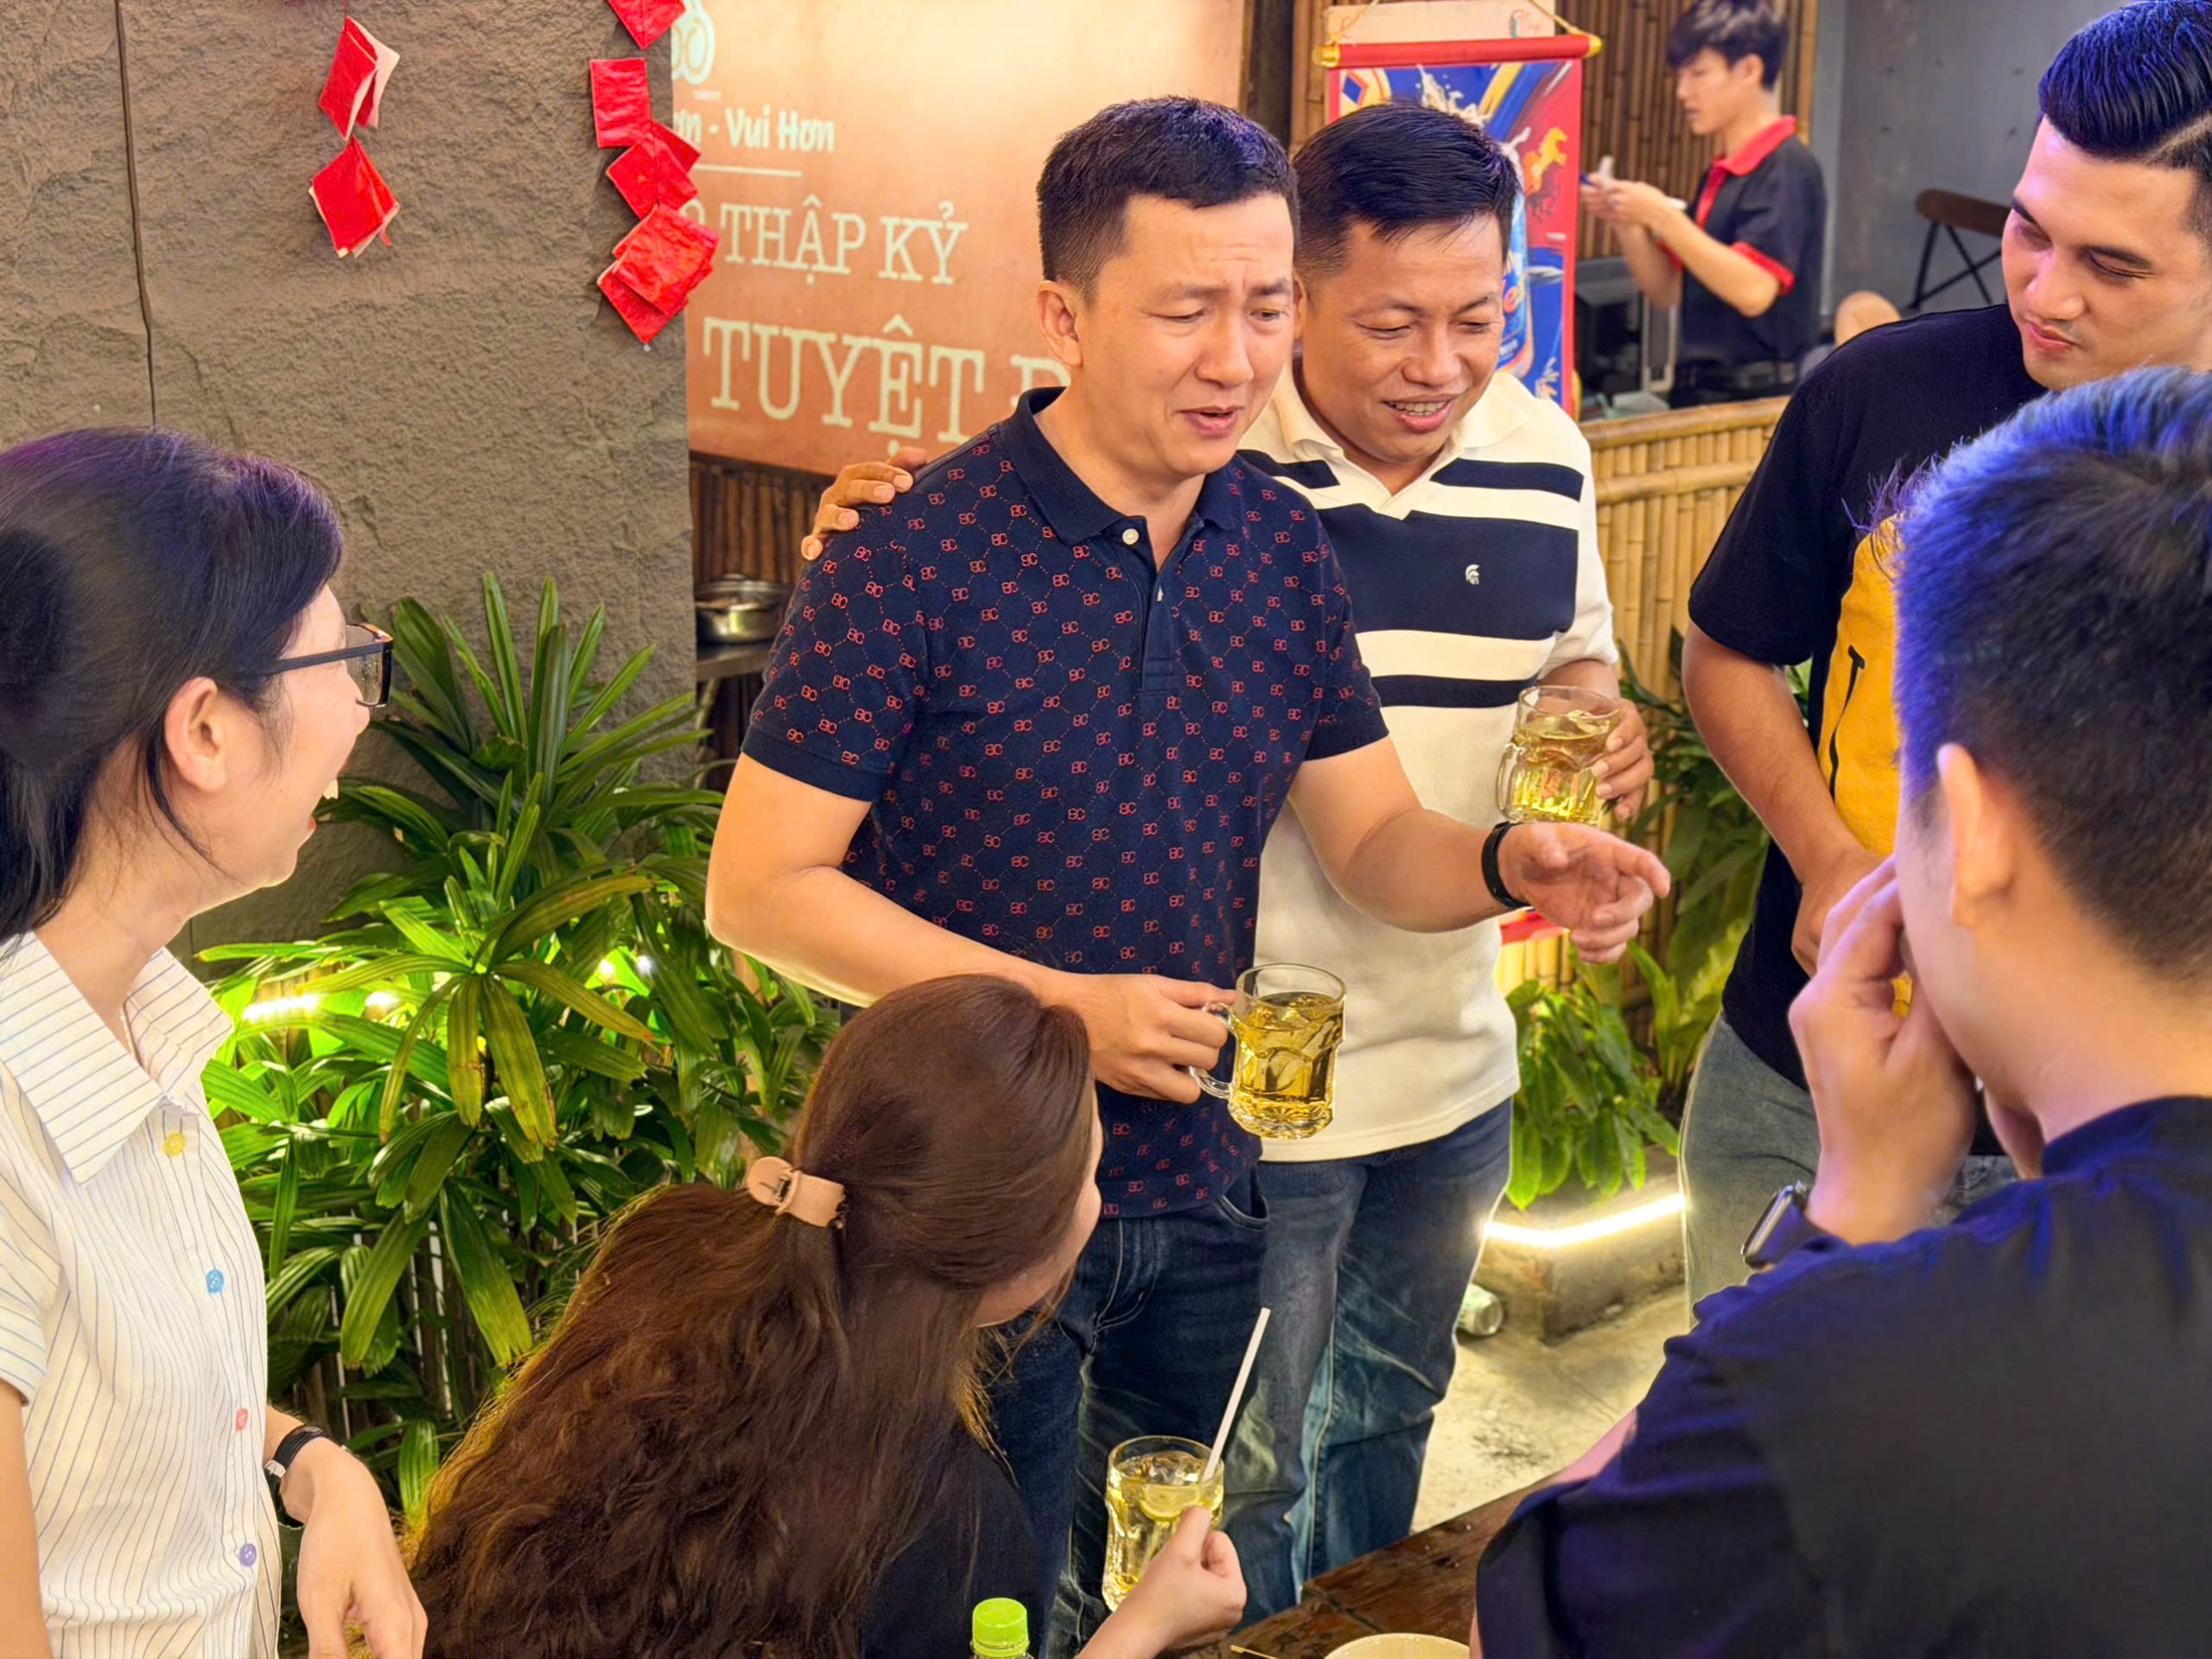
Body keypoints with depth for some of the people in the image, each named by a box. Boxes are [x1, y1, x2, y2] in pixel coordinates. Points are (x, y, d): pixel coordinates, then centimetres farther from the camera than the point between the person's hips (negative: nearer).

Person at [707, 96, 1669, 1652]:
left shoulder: (1282, 545, 1)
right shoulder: (917, 560, -18)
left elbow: (1375, 842, 5)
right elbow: (760, 887, -16)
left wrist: (1511, 862, -18)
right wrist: (1059, 1006, -22)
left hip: (1204, 1193, 5)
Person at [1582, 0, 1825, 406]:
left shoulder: (1788, 168, -10)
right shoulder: (1721, 174, 15)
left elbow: (1754, 291, -21)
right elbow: (1668, 291, 16)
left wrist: (1663, 216, -19)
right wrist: (1626, 223, 0)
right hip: (1698, 389, 7)